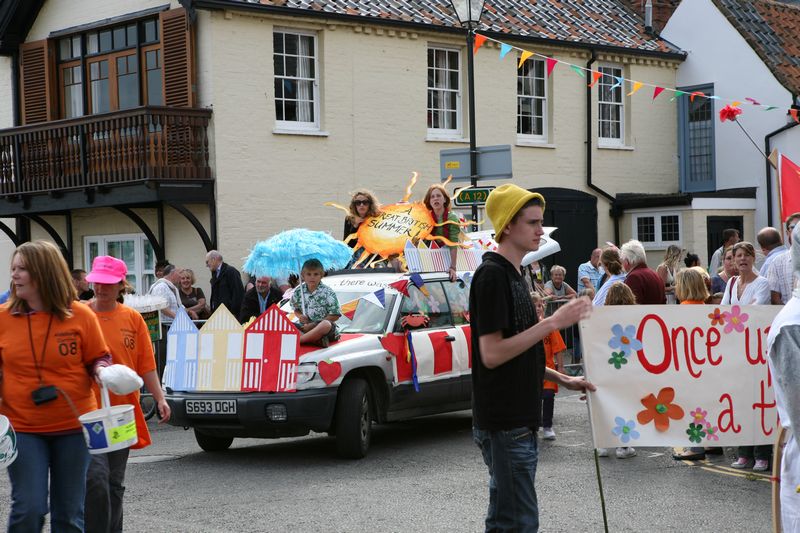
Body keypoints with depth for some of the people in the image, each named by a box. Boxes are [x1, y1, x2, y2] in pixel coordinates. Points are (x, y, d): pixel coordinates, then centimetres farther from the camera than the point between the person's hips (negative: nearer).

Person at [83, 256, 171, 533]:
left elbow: (146, 364, 6)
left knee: (114, 483, 12)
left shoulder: (133, 318, 5)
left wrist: (160, 398, -2)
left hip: (123, 410, 3)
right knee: (96, 477, -17)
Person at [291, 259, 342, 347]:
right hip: (304, 326, 4)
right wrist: (300, 316, -7)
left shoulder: (327, 293, -8)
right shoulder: (298, 292, 4)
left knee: (326, 324, -39)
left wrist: (314, 324, -13)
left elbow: (335, 315, -8)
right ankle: (316, 340, -35)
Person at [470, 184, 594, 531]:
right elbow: (491, 354, -21)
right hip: (503, 422, -10)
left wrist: (561, 379, 14)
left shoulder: (513, 275, 16)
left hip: (519, 420, 10)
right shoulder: (491, 274, -14)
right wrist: (552, 322, -21)